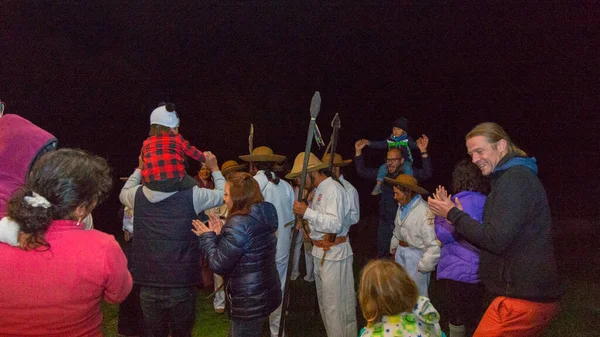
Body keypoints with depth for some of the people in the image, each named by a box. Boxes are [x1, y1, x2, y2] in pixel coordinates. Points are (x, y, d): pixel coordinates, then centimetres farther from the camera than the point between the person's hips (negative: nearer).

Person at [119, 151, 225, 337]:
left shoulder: (138, 194, -4)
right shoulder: (191, 194, -14)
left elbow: (123, 194, 21)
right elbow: (223, 194, 4)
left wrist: (139, 169, 28)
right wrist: (214, 169, 17)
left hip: (148, 284, 3)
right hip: (182, 283, -2)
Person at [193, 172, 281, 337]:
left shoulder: (239, 223, -24)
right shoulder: (261, 216, 3)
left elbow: (219, 265, -19)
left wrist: (207, 237, -6)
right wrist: (220, 234, 8)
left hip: (249, 303, -9)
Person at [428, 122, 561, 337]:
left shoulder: (515, 178, -16)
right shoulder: (514, 177, 18)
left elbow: (495, 240, -23)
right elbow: (498, 235, 19)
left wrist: (453, 214, -12)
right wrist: (457, 214, 7)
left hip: (522, 298, -10)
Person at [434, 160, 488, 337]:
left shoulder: (465, 201, -18)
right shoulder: (484, 201, 9)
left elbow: (445, 234, -17)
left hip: (460, 271, -8)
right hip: (477, 270, 9)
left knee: (457, 319, 4)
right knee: (474, 317, 19)